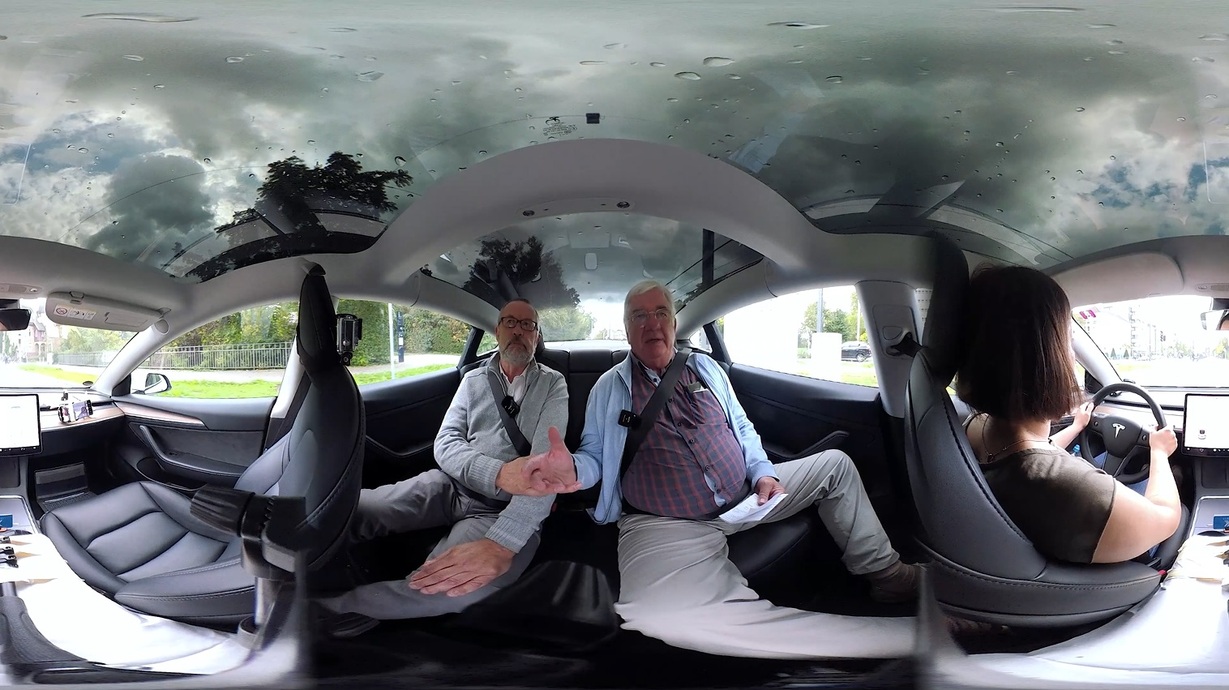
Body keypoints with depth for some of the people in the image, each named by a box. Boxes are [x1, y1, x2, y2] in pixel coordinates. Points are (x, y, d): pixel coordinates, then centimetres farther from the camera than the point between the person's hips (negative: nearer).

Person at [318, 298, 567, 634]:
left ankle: (330, 603, -17)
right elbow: (445, 444, 3)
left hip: (504, 509, -3)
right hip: (452, 484, 4)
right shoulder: (474, 380, 15)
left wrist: (501, 544, -31)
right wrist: (499, 473, -21)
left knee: (463, 584, -38)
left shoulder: (552, 385, 2)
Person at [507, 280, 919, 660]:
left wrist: (763, 472, 1)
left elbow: (742, 428, 20)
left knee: (835, 464, 6)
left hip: (745, 501, 6)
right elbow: (594, 454, 6)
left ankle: (882, 571, 16)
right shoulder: (609, 388, 7)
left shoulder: (706, 369, 16)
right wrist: (574, 471, -19)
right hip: (664, 526, -5)